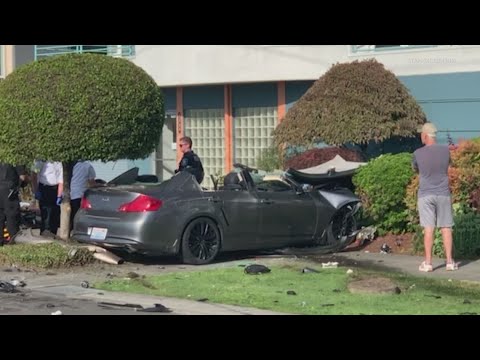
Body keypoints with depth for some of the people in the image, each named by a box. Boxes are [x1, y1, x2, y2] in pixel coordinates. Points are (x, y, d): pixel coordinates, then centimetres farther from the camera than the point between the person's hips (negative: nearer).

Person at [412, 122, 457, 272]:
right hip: (443, 194, 2)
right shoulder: (445, 150, -2)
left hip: (426, 195, -2)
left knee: (428, 229, -1)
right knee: (446, 228, 6)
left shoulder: (418, 153, -8)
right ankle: (449, 261, 7)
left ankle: (428, 263, 0)